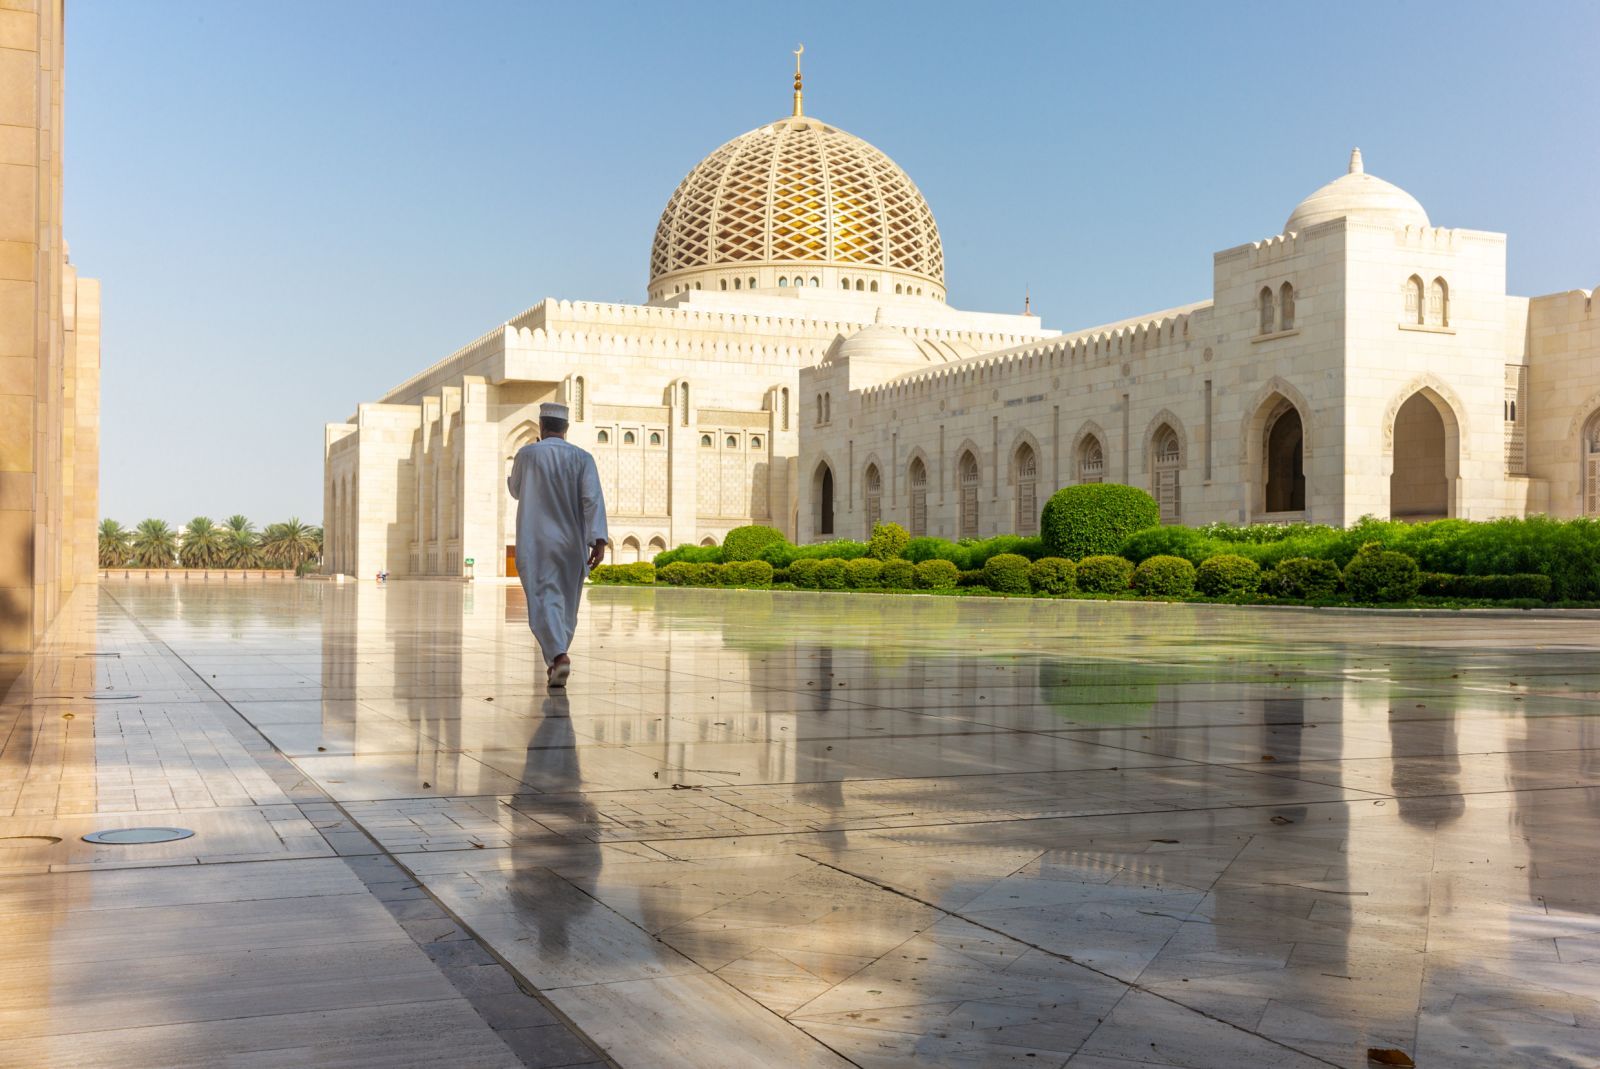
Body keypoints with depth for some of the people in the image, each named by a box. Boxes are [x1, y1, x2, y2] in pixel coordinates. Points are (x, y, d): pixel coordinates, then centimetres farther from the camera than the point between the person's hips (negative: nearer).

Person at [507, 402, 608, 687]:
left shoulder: (527, 454, -3)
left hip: (536, 543, -2)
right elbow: (594, 499, -13)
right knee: (566, 602, 17)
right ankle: (557, 658, 30)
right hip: (572, 543, 2)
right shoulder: (583, 458, -1)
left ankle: (559, 657, -27)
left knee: (545, 600, -7)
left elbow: (515, 490, 14)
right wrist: (599, 540, -17)